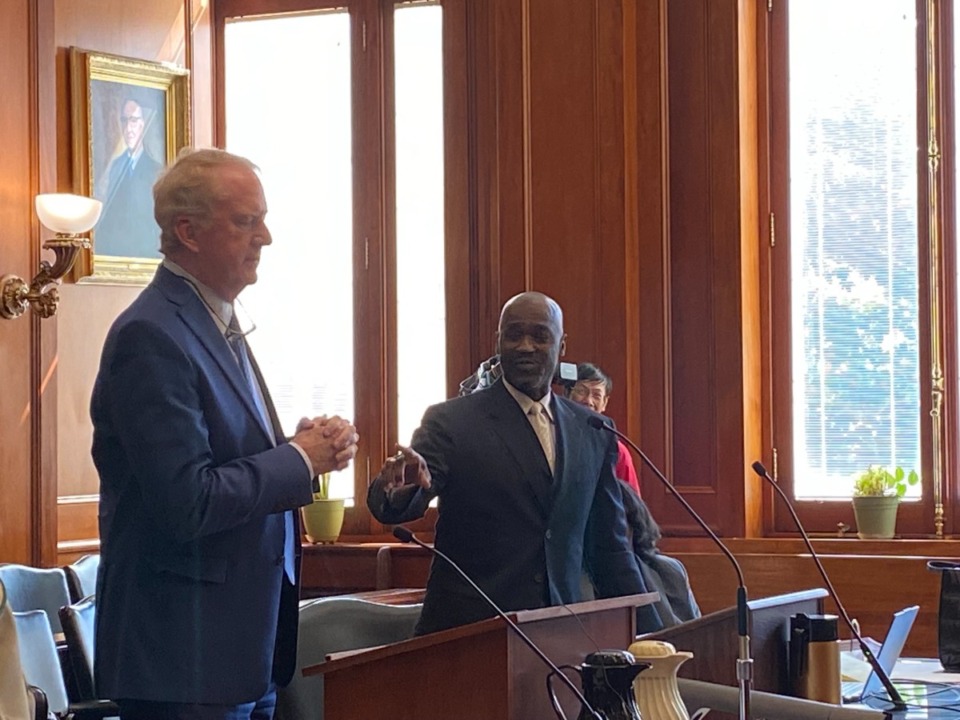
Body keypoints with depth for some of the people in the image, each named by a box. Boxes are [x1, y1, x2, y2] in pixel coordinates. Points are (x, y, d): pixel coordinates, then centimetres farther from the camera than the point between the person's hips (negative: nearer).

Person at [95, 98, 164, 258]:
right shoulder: (115, 165, 13)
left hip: (143, 251, -5)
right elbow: (106, 211, 15)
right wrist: (99, 243, 3)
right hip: (111, 250, 5)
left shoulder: (157, 171, -6)